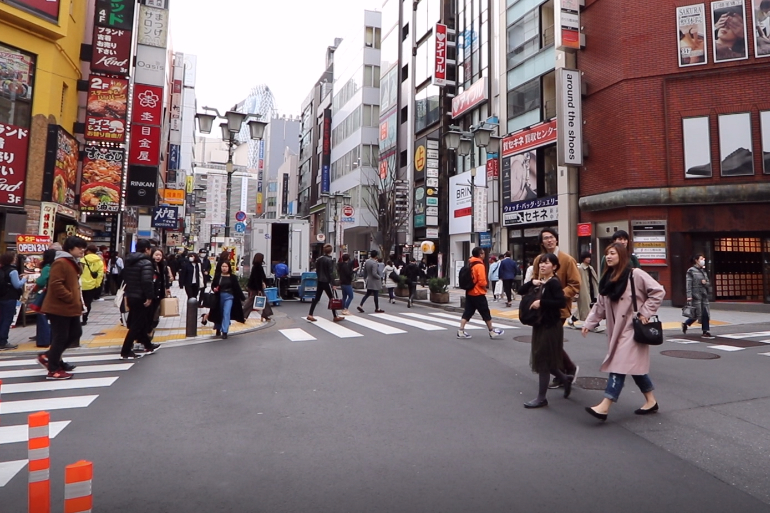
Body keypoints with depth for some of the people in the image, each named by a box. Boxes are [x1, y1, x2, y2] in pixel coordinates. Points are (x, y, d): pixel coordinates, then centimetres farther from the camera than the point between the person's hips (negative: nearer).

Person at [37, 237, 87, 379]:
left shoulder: (74, 263, 16)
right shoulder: (60, 263, -17)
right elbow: (56, 285, -26)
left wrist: (78, 301, 14)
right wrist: (71, 298, -21)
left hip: (71, 307, 10)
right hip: (60, 308, -10)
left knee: (75, 333, 14)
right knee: (60, 337, -3)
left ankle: (48, 356, 28)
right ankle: (53, 370, 9)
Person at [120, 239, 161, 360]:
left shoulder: (129, 261, 12)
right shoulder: (146, 262, -18)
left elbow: (125, 277, 20)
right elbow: (147, 281, -28)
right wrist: (149, 297, -21)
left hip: (130, 296, 10)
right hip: (140, 297, -10)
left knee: (140, 322, 18)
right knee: (137, 324, -2)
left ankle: (148, 346, 31)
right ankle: (125, 351, -1)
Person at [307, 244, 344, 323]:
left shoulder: (318, 259, 8)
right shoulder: (330, 260, -14)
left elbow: (317, 270, 14)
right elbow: (331, 273, -15)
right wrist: (333, 284, -11)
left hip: (320, 281, 7)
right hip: (327, 282, -7)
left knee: (316, 298, 9)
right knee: (332, 298, 2)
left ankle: (310, 315, 6)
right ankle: (335, 317, 8)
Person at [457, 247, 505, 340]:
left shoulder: (470, 264, 9)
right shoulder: (480, 265, -16)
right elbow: (482, 281, -19)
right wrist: (485, 285, -1)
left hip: (469, 292, 8)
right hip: (478, 293, -8)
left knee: (467, 312, 8)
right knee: (486, 313, 5)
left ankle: (461, 331, 3)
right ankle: (492, 332, 16)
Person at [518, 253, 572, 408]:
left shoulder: (554, 283, -14)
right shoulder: (541, 282, 11)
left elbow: (562, 302, -25)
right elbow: (522, 291, 12)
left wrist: (541, 302, -25)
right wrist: (532, 283, -4)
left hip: (551, 326, -9)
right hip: (540, 324, 9)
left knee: (543, 361, -2)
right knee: (542, 360, 16)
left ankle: (541, 398, 8)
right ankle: (565, 379, 37)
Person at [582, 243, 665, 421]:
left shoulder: (635, 274, -12)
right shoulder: (608, 278, 9)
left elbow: (658, 291, -13)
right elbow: (600, 305, 11)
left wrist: (645, 313, -15)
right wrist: (589, 323, 4)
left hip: (632, 328, -8)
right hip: (617, 329, 8)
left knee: (620, 364, -11)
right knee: (633, 365, 15)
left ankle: (604, 406, -14)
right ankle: (650, 401, 29)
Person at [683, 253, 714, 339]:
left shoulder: (703, 271, 14)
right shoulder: (691, 271, -6)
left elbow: (708, 283, 19)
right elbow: (689, 284, -12)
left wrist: (706, 283, -5)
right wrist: (689, 296, -18)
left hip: (704, 295, 7)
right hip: (696, 295, -7)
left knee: (705, 314, 2)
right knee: (697, 314, -4)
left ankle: (705, 332, 6)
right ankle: (686, 324, 20)